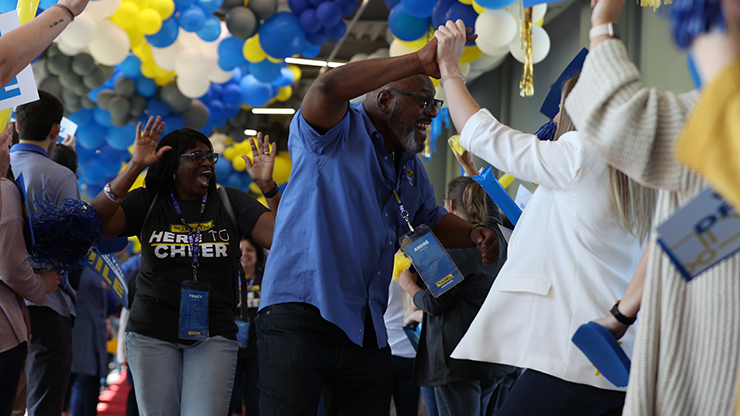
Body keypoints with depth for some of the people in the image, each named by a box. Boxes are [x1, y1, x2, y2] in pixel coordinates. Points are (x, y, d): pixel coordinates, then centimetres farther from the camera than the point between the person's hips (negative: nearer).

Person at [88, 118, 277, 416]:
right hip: (151, 334, 0)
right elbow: (94, 225, -11)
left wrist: (267, 186, -17)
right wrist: (134, 167, -15)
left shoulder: (230, 203, 6)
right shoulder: (148, 203, 5)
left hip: (212, 337, 0)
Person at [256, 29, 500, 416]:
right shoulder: (337, 132, -3)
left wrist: (473, 234, 11)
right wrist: (418, 61, -25)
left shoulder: (410, 167, 20)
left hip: (366, 332, 8)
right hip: (300, 312, -7)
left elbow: (431, 220, 35)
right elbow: (327, 88, -25)